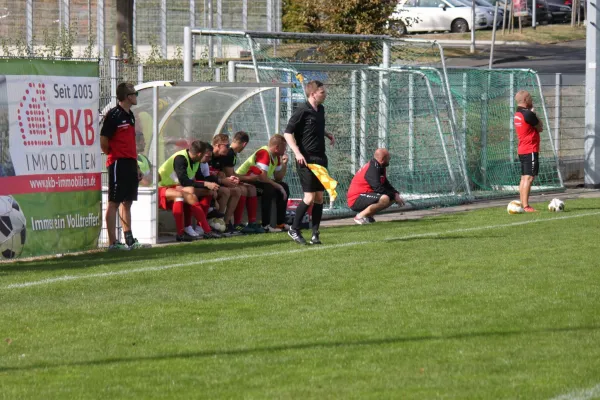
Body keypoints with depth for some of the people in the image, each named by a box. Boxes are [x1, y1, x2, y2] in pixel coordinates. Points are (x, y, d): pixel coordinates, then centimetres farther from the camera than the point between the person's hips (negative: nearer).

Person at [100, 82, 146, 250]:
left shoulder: (130, 116, 16)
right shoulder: (113, 115, -11)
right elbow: (103, 140, -13)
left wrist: (136, 166, 19)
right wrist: (112, 154, 1)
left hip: (130, 163, 9)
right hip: (118, 163, -9)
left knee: (127, 202, 12)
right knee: (114, 203, -6)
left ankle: (129, 240, 16)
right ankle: (112, 242, -6)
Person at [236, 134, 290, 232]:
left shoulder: (276, 157, 8)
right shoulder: (264, 154, -23)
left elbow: (278, 178, 12)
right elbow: (263, 177, -29)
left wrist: (284, 164, -1)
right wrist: (278, 186, -20)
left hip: (257, 181, 11)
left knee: (284, 187, 5)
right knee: (269, 188, -33)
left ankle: (281, 223, 5)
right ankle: (265, 225, -32)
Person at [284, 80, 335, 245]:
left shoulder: (320, 109, 12)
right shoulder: (302, 111, -12)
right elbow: (287, 133, -13)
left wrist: (328, 134, 12)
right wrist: (297, 152, -23)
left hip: (320, 158, 8)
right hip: (306, 160, -8)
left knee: (319, 196, 5)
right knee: (310, 197, -10)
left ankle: (315, 234, 10)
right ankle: (294, 230, 5)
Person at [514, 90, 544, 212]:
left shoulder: (518, 114, 12)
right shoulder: (528, 114, -17)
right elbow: (540, 127, -6)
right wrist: (534, 114, 4)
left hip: (522, 150, 10)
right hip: (530, 150, -10)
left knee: (524, 177, 12)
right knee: (529, 177, -11)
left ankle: (522, 204, 14)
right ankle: (526, 206, -16)